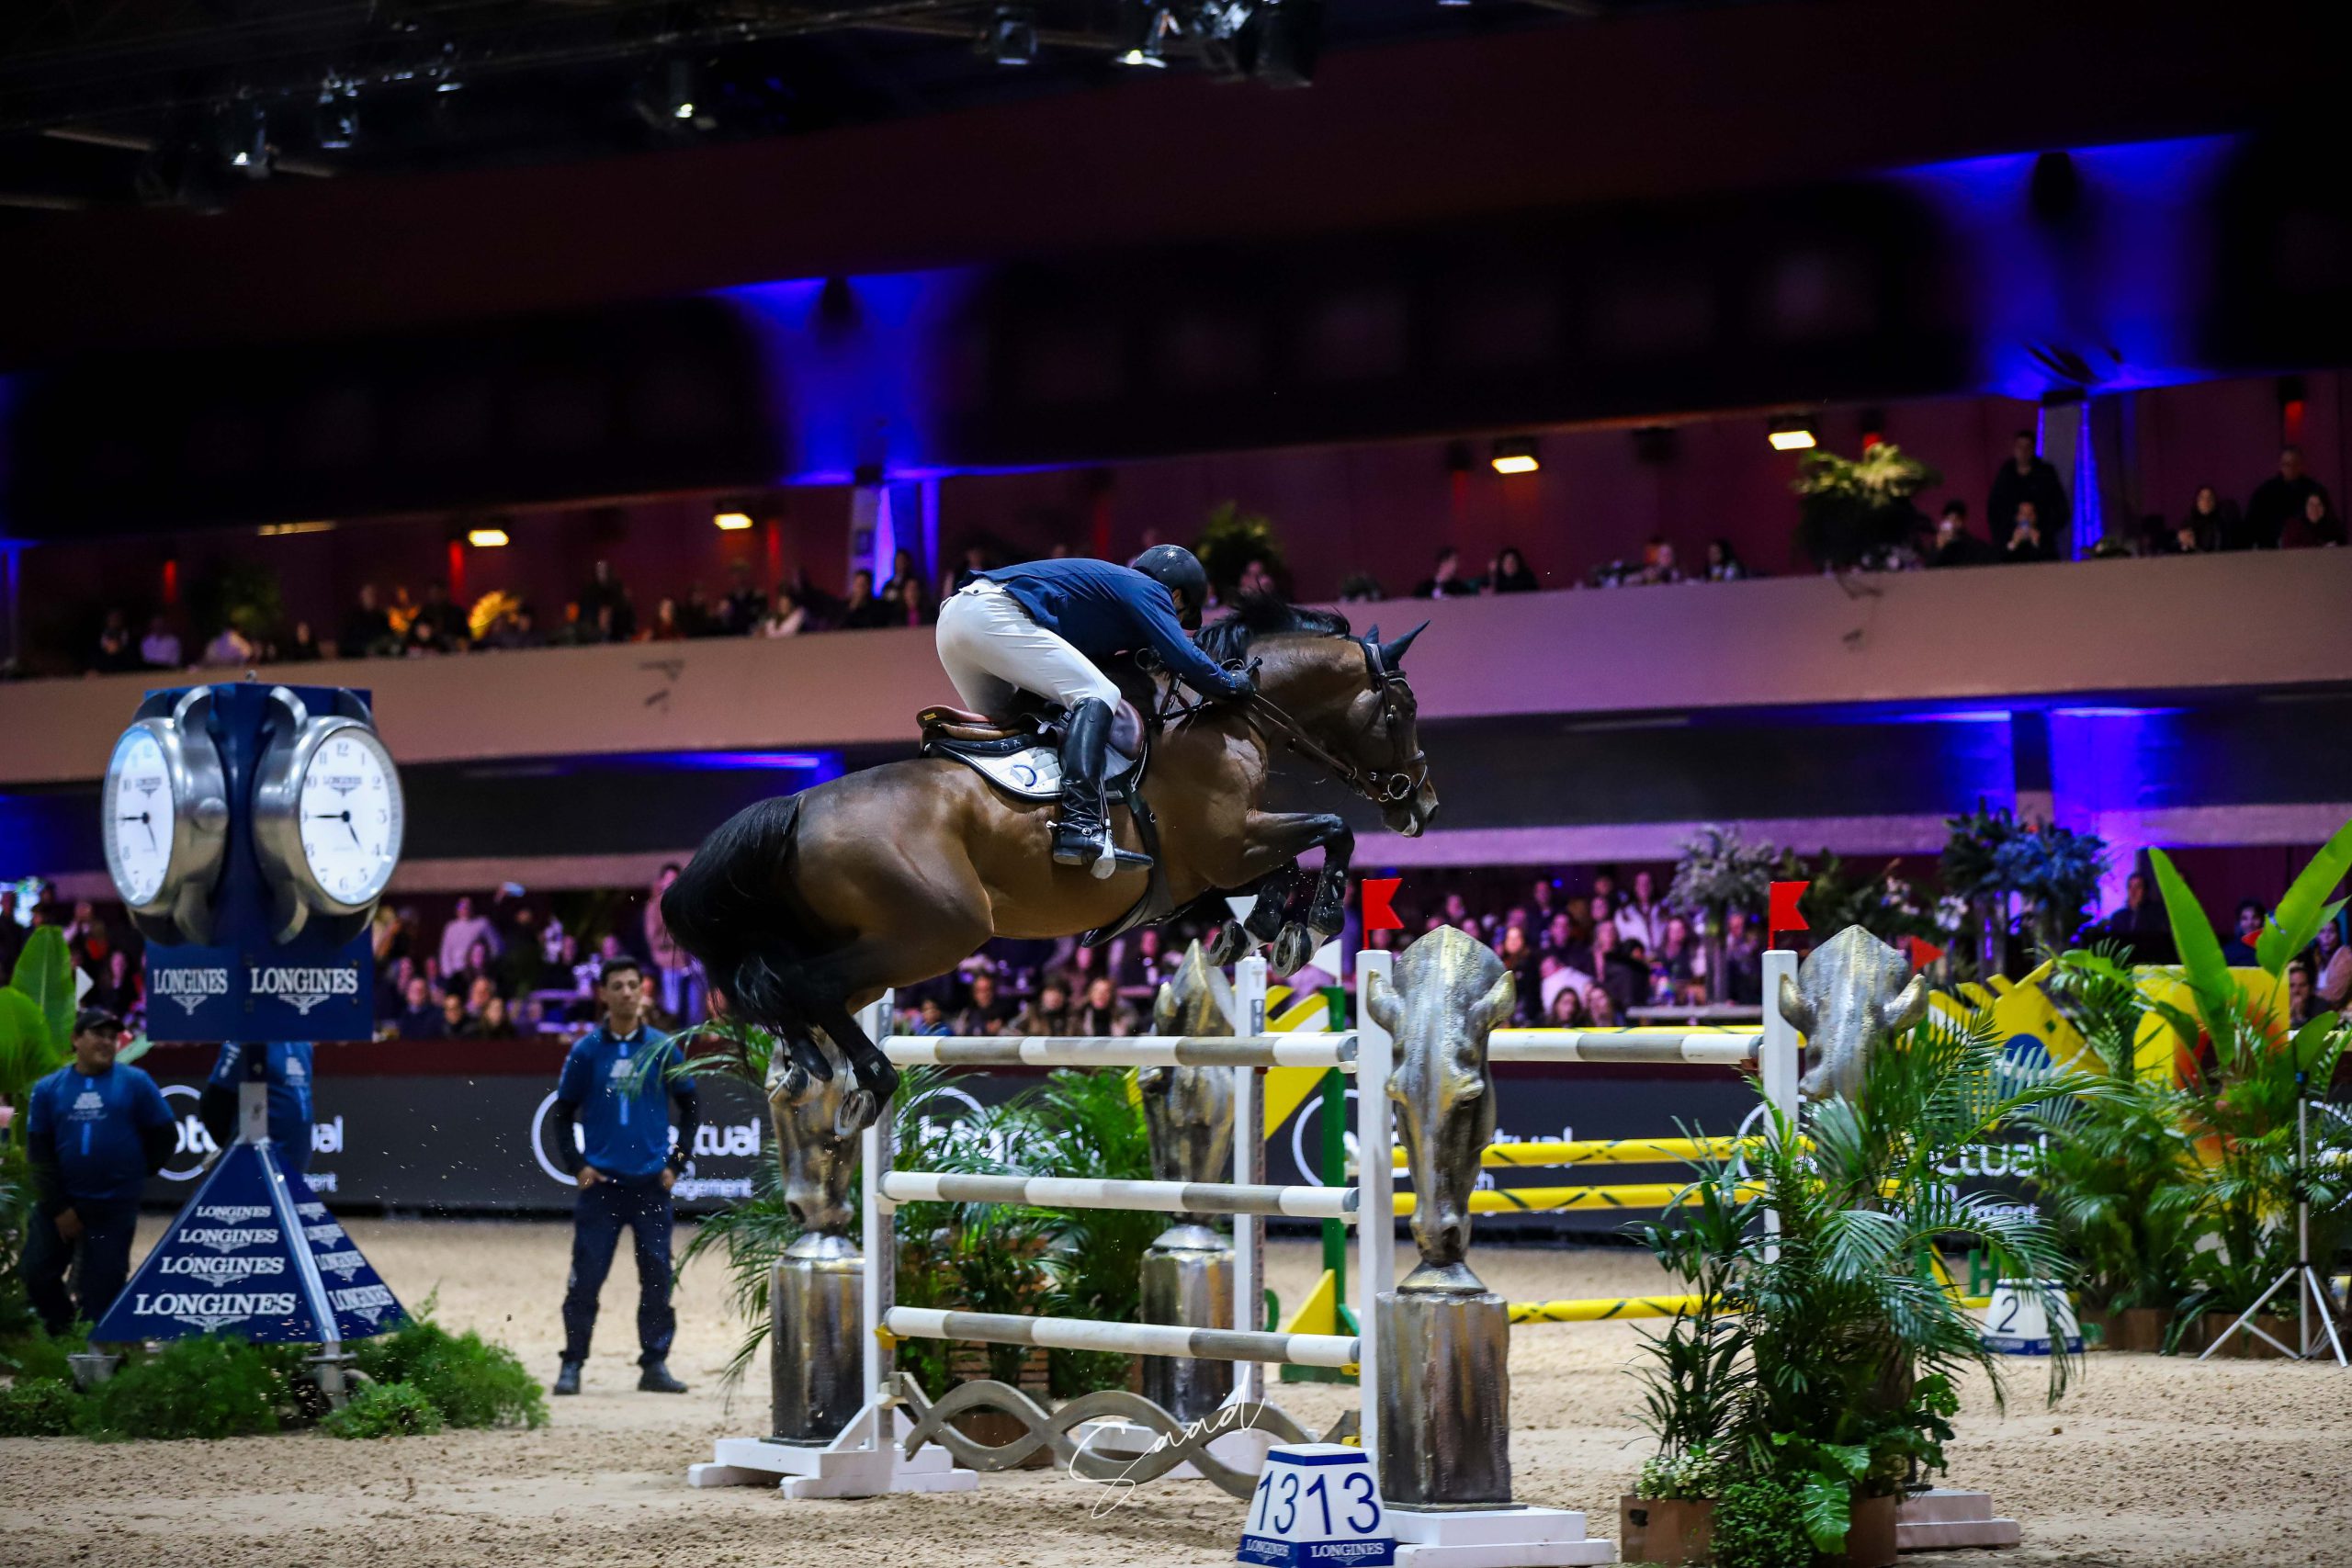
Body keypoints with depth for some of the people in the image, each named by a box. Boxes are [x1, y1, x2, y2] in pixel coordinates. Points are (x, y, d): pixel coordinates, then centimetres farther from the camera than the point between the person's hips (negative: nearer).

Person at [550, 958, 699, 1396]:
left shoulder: (663, 1048, 5)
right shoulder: (587, 1050, 4)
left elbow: (690, 1109, 12)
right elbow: (564, 1112, 9)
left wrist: (676, 1163, 4)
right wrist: (576, 1165, -1)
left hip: (652, 1182, 1)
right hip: (601, 1181, -1)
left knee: (657, 1275, 1)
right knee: (586, 1276, -3)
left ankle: (655, 1364, 9)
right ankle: (572, 1364, 4)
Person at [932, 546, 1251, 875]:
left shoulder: (1110, 582, 34)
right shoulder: (1148, 590, 8)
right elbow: (1184, 660, -5)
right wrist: (1234, 685, 12)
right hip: (993, 616, -10)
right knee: (1098, 695, -13)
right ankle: (1081, 825, -29)